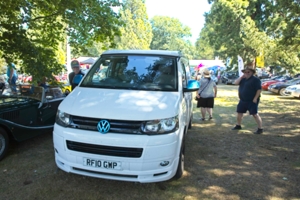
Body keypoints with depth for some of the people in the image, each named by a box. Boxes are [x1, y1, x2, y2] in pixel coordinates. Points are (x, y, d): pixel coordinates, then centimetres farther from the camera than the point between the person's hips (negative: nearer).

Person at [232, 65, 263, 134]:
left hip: (252, 101, -8)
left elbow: (259, 89, -15)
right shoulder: (243, 79, 13)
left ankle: (260, 129, -4)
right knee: (239, 113, 15)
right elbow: (236, 83, 1)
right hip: (243, 100, 8)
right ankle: (238, 125, 33)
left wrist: (255, 98, -21)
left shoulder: (255, 79, -9)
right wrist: (241, 77, -8)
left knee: (255, 114, -10)